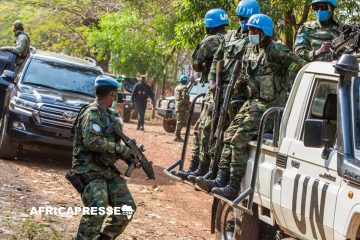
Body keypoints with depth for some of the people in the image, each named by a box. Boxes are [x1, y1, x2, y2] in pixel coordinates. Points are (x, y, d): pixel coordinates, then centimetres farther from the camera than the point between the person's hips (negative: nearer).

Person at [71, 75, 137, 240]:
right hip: (89, 170, -9)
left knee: (127, 208, 3)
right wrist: (121, 149, -18)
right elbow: (92, 141, -25)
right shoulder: (91, 113, -12)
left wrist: (129, 157, 3)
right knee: (97, 210, -27)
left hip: (108, 170, 9)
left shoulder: (110, 115, 16)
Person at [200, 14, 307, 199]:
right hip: (252, 102, 9)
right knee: (229, 136, 2)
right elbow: (243, 77, 24)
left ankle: (234, 187, -13)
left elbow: (300, 66, -18)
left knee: (239, 140, -16)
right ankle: (221, 178, 3)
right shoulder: (250, 50, 12)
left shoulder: (275, 51, -14)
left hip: (269, 105, -9)